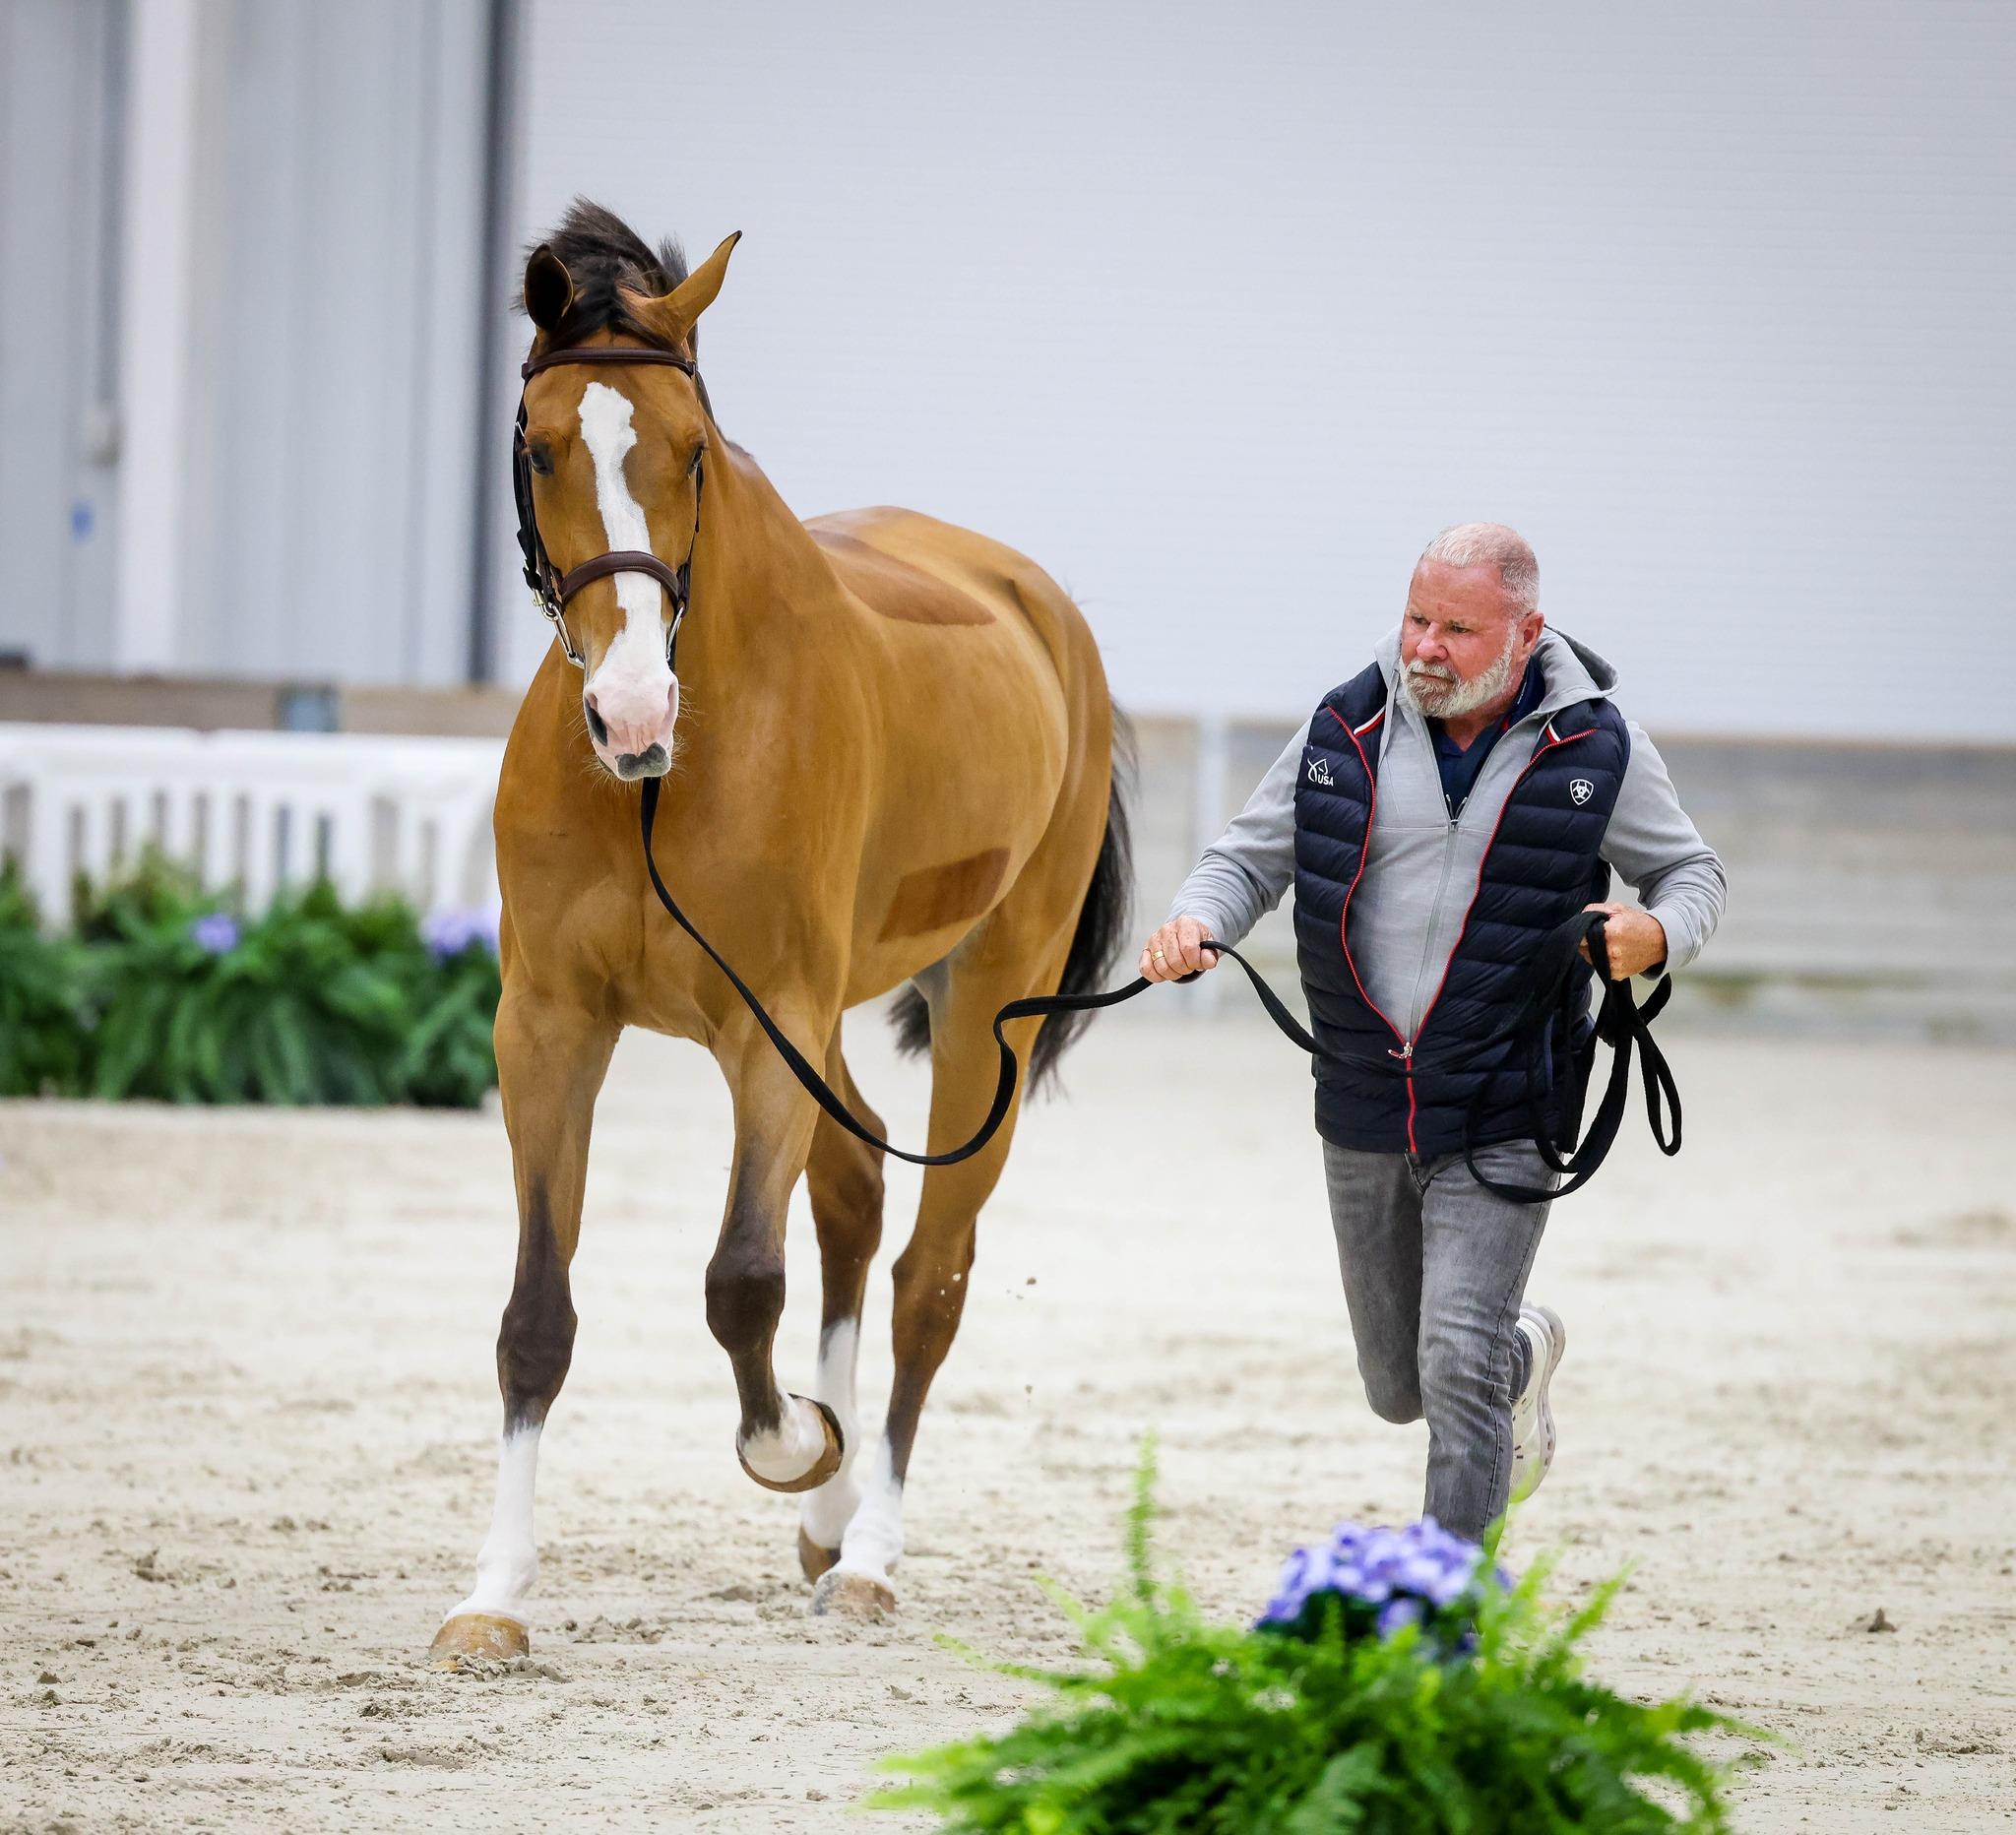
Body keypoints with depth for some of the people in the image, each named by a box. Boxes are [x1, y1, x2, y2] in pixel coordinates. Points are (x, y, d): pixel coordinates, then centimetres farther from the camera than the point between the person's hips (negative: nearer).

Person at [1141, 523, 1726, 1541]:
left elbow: (1693, 871, 6)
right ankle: (1525, 1352, 51)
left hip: (1502, 1116, -4)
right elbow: (1251, 855, 7)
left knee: (1458, 1366, -17)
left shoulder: (1596, 750, -7)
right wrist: (1195, 923, -15)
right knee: (1399, 1388, 17)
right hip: (1364, 1111, 4)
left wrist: (1657, 935, -18)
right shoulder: (1350, 731, -2)